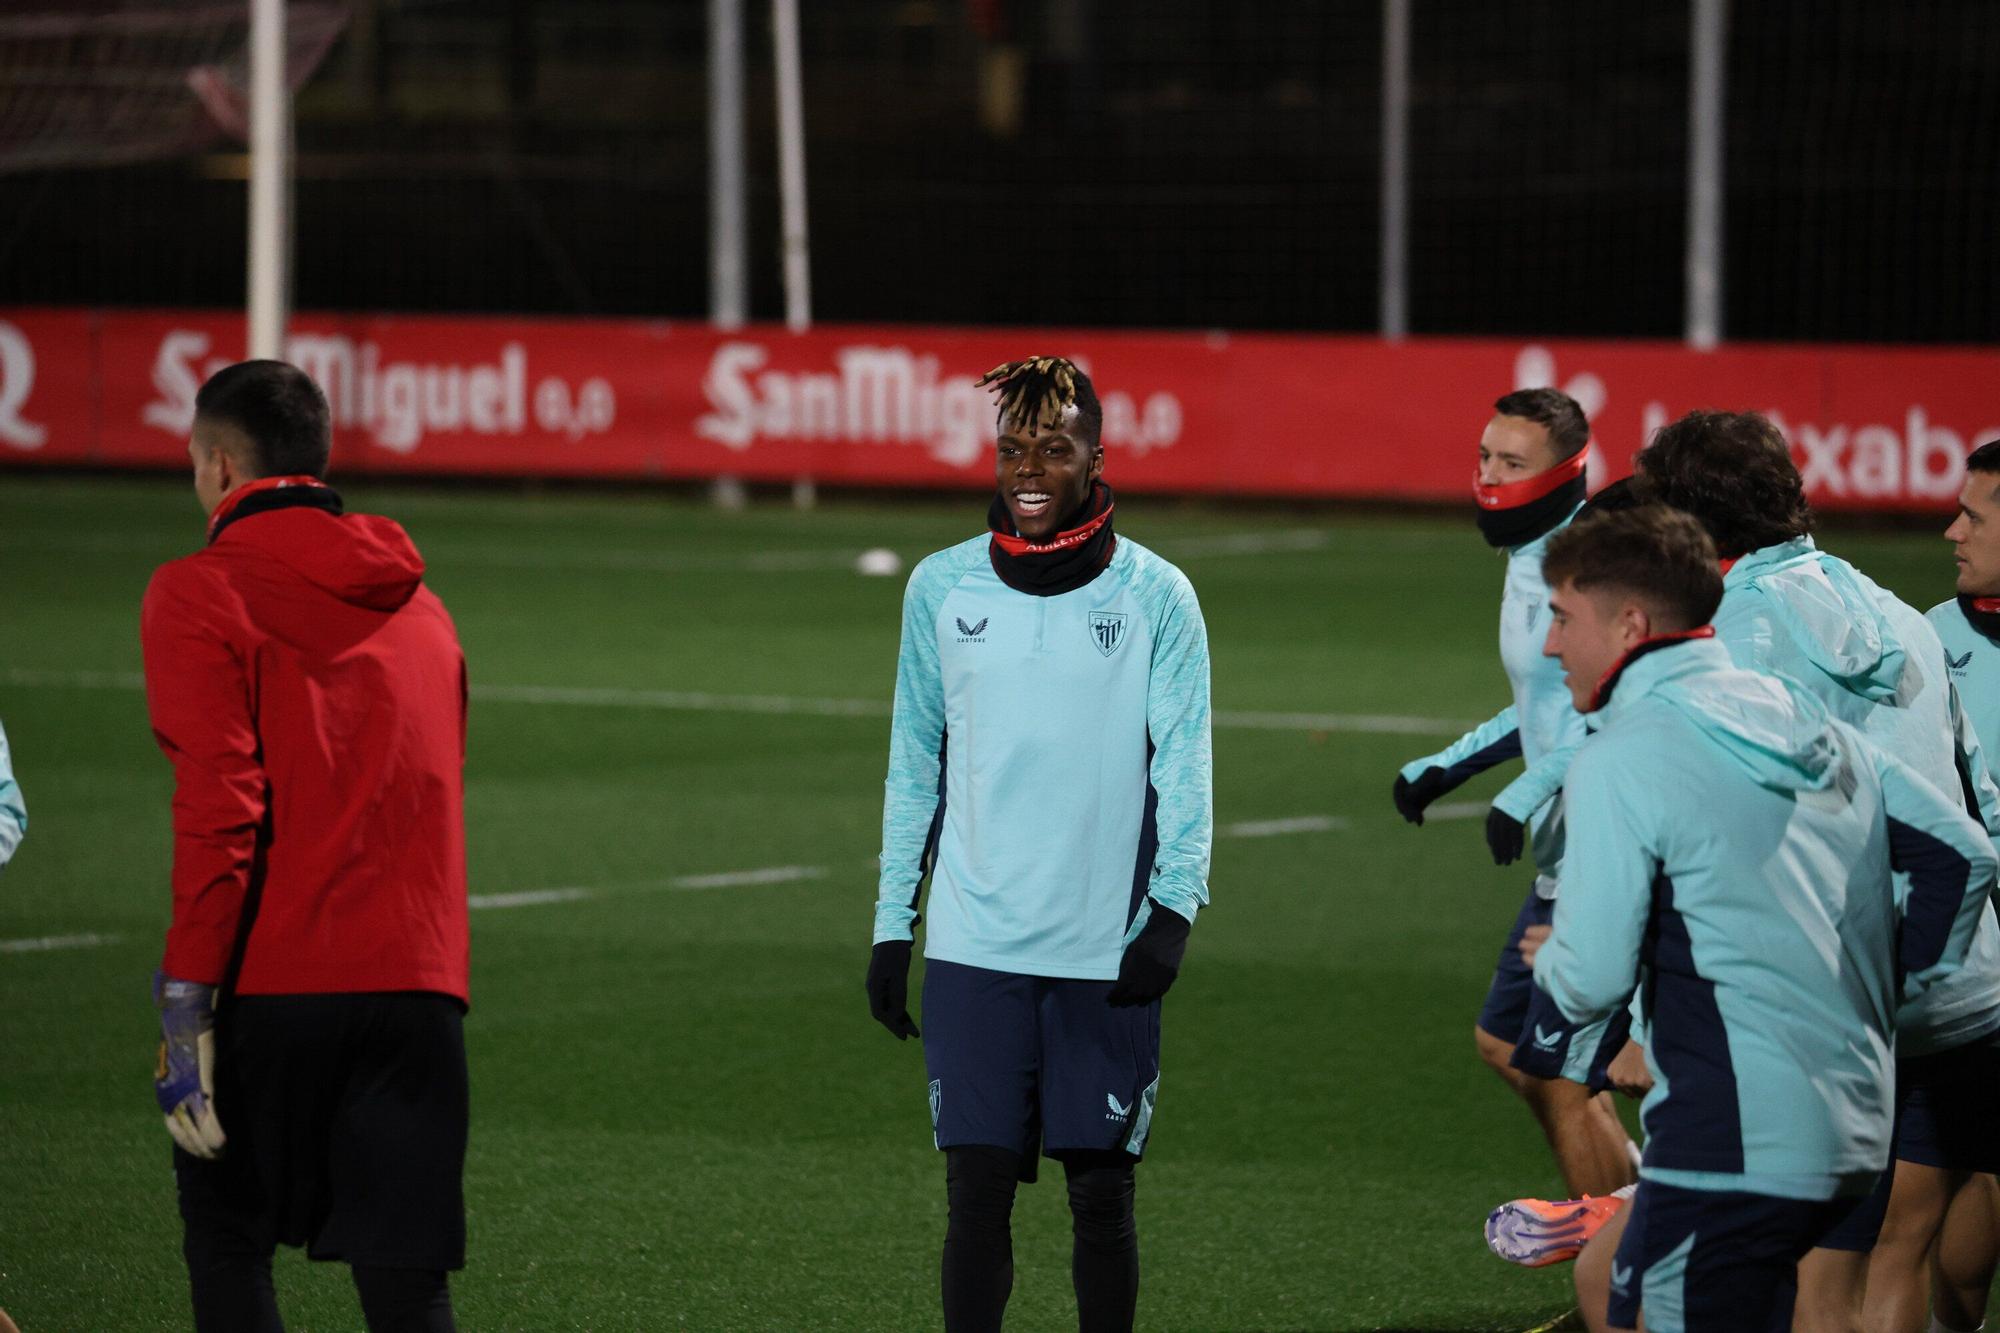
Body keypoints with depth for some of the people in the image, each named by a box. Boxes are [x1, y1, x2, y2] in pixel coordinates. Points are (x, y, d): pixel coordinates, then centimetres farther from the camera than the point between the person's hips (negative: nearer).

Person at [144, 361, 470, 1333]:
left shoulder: (199, 595, -4)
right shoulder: (417, 603, 16)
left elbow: (219, 810, -13)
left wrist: (186, 1004, -13)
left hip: (271, 988, -4)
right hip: (419, 981, 5)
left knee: (226, 1246, 11)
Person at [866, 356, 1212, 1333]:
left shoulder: (1155, 595, 0)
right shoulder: (942, 587, 6)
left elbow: (1184, 763, -1)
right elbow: (914, 764, 13)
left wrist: (1176, 906, -14)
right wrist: (892, 923, 11)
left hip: (1106, 950, -1)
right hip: (973, 948, 1)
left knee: (1101, 1189, 3)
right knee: (977, 1187, -2)